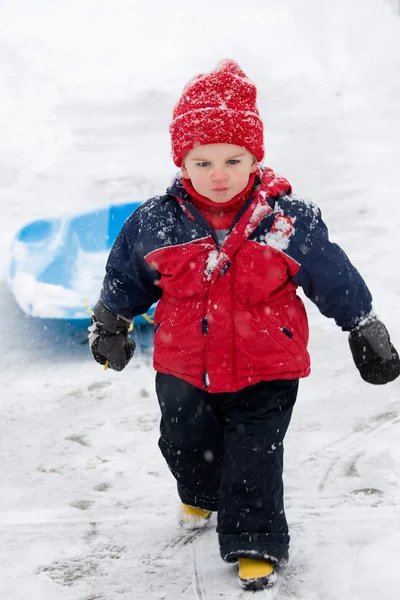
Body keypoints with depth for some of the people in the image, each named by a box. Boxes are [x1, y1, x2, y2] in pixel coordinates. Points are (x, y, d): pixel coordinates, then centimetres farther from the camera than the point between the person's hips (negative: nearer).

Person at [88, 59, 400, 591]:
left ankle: (256, 543, 20)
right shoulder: (156, 223, -11)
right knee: (186, 444, 24)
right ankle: (202, 495, 56)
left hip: (265, 371, -3)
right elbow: (126, 276, 6)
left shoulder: (291, 220, -15)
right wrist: (110, 324, 12)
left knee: (255, 458, 1)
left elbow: (335, 278, -4)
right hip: (184, 368, 4)